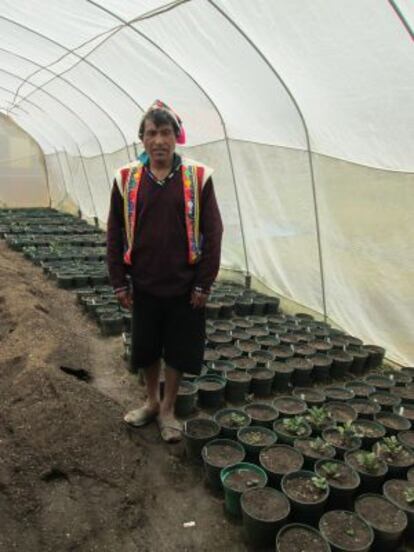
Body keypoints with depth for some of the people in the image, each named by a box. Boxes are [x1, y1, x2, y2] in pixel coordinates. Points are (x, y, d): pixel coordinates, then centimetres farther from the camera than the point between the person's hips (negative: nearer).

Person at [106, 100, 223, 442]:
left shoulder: (198, 177, -7)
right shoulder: (126, 179, -1)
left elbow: (212, 234, -6)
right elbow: (115, 234, 3)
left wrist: (203, 284, -8)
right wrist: (119, 282, 0)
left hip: (184, 286, -2)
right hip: (144, 285, 2)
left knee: (178, 351, 11)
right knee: (146, 348, 16)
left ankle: (168, 410, 32)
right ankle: (152, 402, 40)